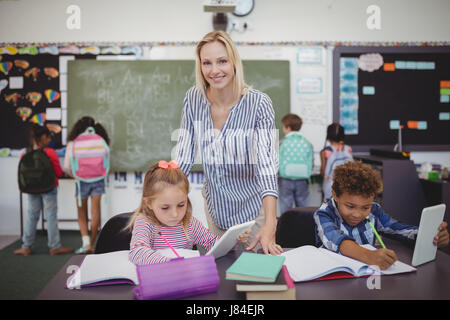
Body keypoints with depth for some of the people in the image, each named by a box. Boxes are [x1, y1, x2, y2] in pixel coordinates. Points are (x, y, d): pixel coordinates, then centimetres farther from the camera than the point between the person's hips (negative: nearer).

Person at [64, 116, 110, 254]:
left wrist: (75, 175, 12)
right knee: (95, 213, 7)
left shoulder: (73, 144, -4)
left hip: (82, 181, -1)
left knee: (82, 215, 11)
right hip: (98, 180, 1)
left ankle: (86, 243, 0)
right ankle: (92, 244, 14)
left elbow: (66, 166, -6)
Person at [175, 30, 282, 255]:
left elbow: (267, 163, -28)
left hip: (252, 206, -3)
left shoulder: (258, 103, -19)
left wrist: (270, 224, -38)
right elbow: (183, 157, -4)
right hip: (215, 206, 3)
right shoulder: (194, 99, -9)